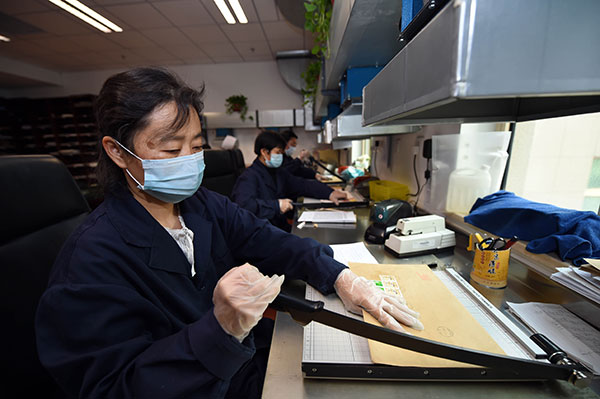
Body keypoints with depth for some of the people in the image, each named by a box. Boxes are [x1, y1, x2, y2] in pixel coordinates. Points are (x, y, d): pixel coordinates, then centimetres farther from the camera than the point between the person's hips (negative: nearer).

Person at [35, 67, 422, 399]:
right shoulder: (91, 262, -20)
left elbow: (267, 240, -7)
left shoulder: (202, 203, -3)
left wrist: (340, 277, -18)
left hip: (255, 357, 5)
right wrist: (221, 329, -37)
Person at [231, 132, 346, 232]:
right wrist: (276, 205, -27)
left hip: (282, 227, 8)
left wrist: (329, 192, 2)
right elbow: (243, 204, -28)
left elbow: (302, 185, 13)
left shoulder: (278, 172, 14)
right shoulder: (249, 177, -13)